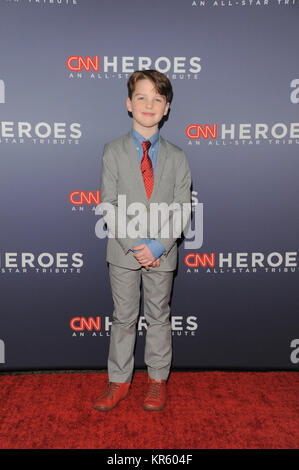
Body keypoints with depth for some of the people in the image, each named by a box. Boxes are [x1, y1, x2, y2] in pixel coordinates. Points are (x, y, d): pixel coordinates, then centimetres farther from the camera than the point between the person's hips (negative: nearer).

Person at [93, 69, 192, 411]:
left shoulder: (177, 157, 2)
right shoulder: (113, 151, 0)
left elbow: (182, 208, -2)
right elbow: (108, 204, -5)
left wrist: (158, 245, -14)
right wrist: (133, 245, -14)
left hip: (162, 253, 1)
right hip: (123, 252, 0)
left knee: (159, 316, 12)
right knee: (123, 317, 10)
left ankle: (157, 379, 29)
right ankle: (119, 381, 26)